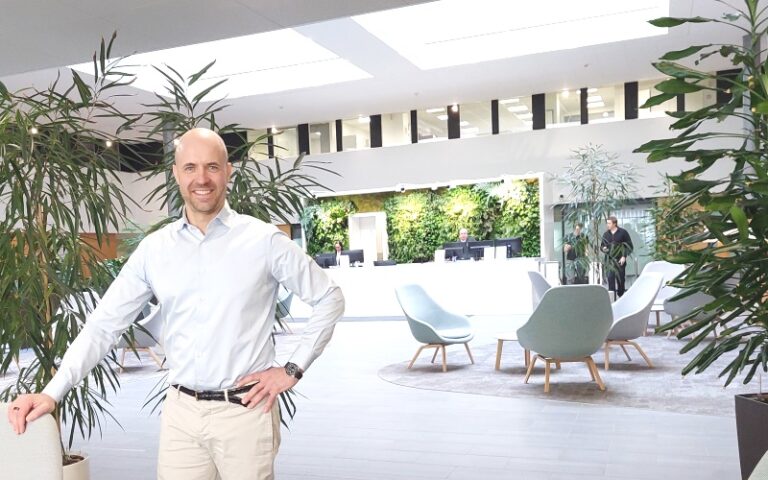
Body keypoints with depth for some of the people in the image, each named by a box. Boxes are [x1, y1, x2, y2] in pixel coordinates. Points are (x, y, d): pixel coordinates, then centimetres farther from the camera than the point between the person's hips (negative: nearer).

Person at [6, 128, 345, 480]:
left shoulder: (263, 240, -6)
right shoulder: (153, 249, 3)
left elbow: (329, 298, -1)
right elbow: (105, 323, 3)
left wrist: (293, 370, -5)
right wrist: (52, 392, -7)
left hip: (245, 411, -2)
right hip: (180, 413, 3)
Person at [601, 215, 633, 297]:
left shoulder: (623, 232, -1)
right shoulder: (606, 234, 8)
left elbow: (629, 245, -1)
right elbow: (602, 245, 17)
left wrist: (624, 256, -10)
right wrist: (603, 248, -7)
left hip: (620, 260, -1)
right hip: (610, 260, 1)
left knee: (621, 278, 5)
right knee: (610, 277, -14)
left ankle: (621, 296, 19)